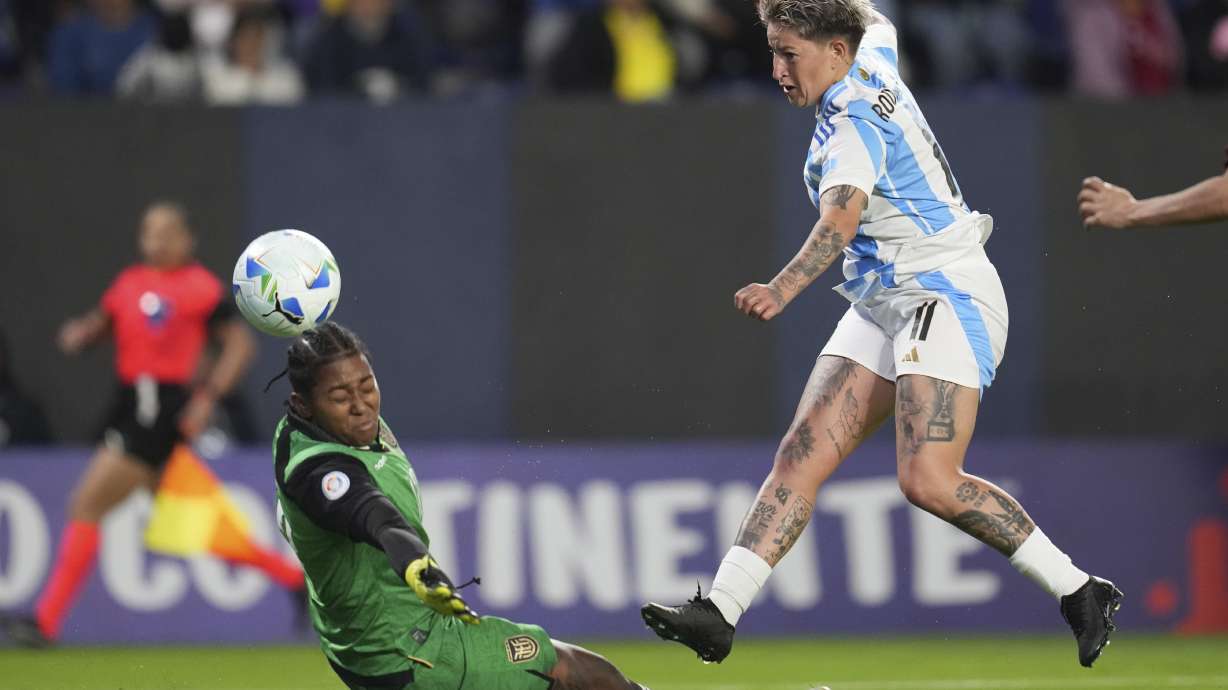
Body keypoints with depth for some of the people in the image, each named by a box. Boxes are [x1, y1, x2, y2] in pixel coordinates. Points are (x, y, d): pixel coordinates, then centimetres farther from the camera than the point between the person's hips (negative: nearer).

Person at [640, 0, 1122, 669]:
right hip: (883, 308, 10)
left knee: (928, 481, -22)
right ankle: (717, 612, -10)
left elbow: (840, 220, -34)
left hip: (946, 295, -10)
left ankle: (1079, 592, -10)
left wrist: (783, 289, -49)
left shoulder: (855, 121, -17)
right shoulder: (872, 57, 10)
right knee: (802, 455, -3)